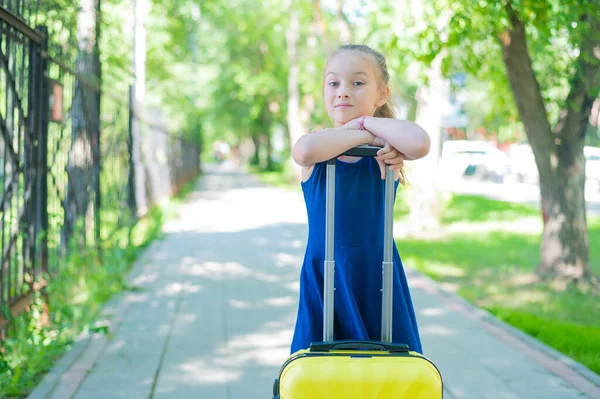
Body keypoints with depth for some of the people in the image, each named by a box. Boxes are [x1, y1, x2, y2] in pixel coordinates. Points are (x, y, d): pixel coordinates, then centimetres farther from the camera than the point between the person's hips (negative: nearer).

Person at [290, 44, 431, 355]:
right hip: (323, 278, 0)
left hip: (376, 275, 0)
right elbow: (306, 150, -24)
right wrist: (367, 136, -16)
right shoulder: (318, 146, 2)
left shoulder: (388, 150, 2)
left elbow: (419, 143, -23)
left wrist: (366, 121, -10)